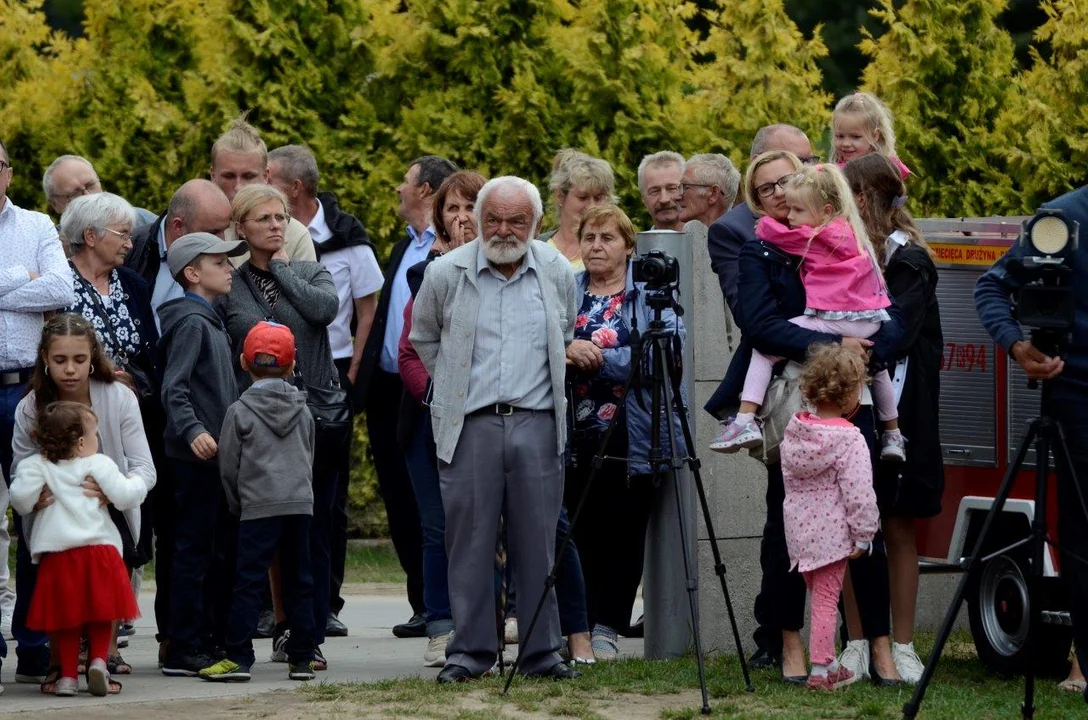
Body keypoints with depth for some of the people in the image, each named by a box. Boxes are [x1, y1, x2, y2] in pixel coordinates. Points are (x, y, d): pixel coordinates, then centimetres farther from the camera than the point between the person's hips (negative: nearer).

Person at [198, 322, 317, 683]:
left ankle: (238, 657, -9)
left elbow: (228, 466, 0)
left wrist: (237, 505, 14)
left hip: (259, 507, -4)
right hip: (301, 503, 4)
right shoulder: (303, 410, 10)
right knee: (299, 581, 8)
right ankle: (302, 658, 8)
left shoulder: (239, 412, -3)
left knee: (249, 581, -4)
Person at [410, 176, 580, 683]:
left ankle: (541, 651, 9)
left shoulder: (557, 273, 6)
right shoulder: (446, 274, 0)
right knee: (470, 539, -1)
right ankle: (470, 650, 6)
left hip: (537, 423, 1)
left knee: (539, 541, 3)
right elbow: (423, 339, 15)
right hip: (469, 425, -1)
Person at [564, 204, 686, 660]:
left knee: (624, 534, 0)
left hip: (631, 436, -2)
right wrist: (566, 350, -18)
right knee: (580, 532, 2)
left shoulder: (653, 294, 3)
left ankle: (607, 627, 7)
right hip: (575, 434, 2)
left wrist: (596, 357, -15)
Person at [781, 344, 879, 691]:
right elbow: (858, 492, -19)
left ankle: (828, 665, 26)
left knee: (820, 597, 17)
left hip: (799, 529, 7)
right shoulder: (849, 440, -18)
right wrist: (863, 535, -9)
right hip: (831, 533, -7)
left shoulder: (794, 431, 3)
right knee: (826, 600, -1)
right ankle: (821, 669, 0)